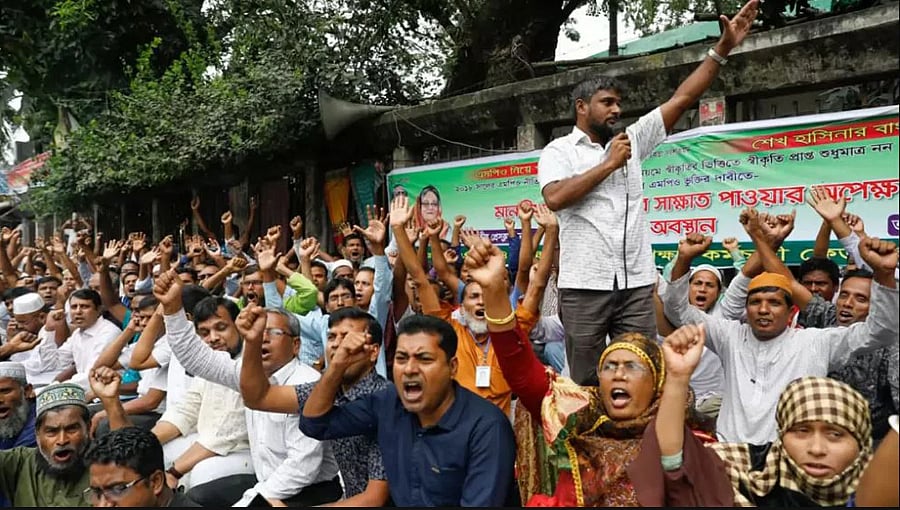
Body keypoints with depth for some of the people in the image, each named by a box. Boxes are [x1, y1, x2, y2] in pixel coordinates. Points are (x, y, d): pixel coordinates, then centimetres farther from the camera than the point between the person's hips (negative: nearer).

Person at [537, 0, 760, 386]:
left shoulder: (632, 139, 15)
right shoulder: (558, 150, 3)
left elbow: (682, 100, 12)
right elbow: (555, 198, -15)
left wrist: (723, 48, 6)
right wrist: (609, 164, -7)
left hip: (637, 283, 4)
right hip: (584, 285, -4)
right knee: (585, 382, 5)